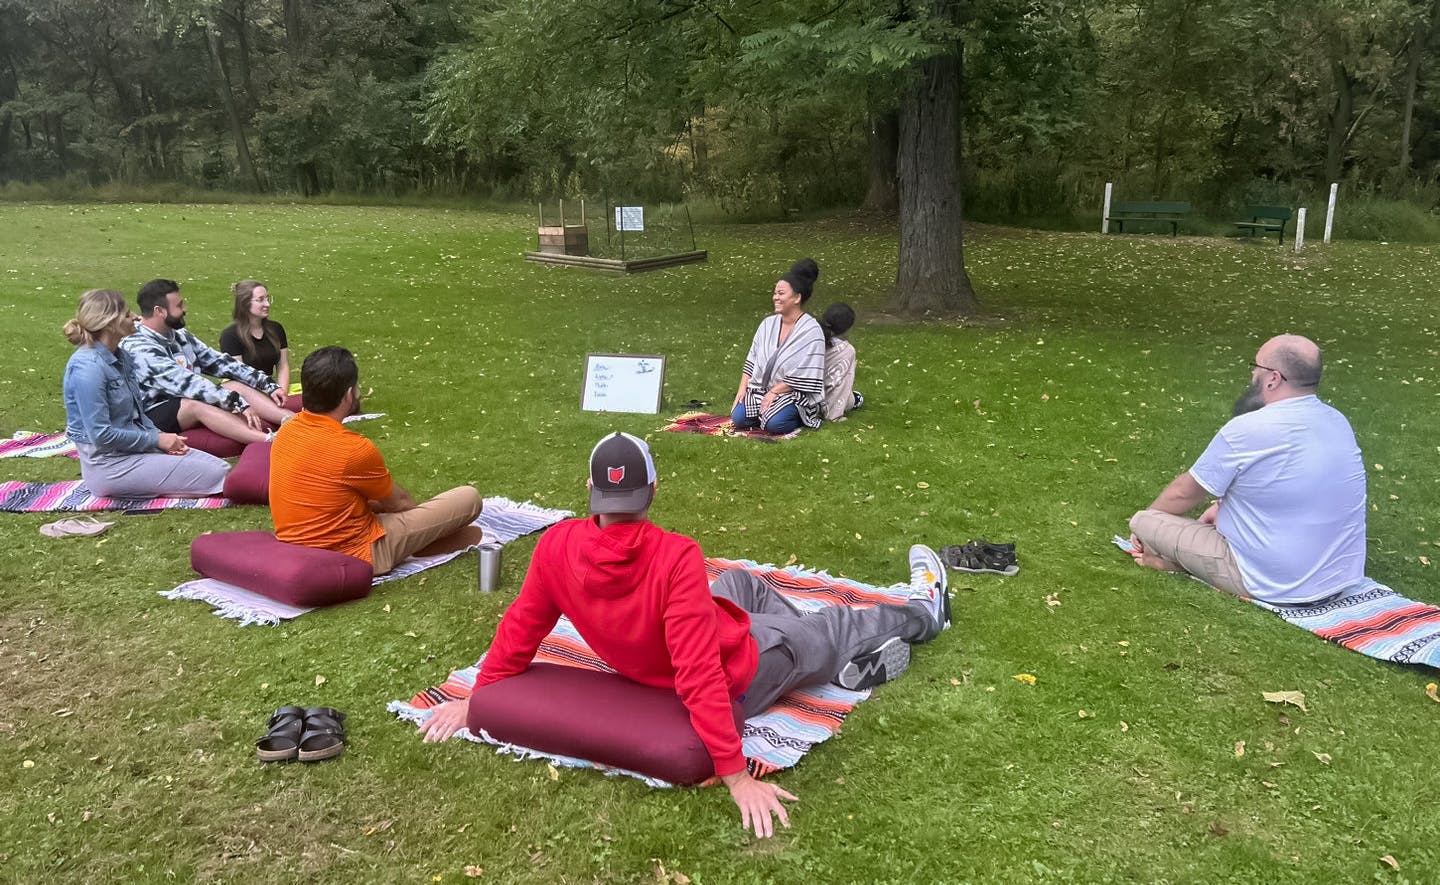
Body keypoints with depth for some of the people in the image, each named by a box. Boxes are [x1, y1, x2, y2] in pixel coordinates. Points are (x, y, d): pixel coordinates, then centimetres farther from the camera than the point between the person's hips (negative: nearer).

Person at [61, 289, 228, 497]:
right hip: (109, 465, -9)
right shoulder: (88, 367, -20)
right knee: (213, 476, -16)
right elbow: (101, 435, -22)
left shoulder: (120, 356, 9)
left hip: (137, 447, 9)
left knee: (222, 467, -2)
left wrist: (160, 435, 0)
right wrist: (156, 439, -14)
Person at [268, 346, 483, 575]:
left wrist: (376, 504, 15)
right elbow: (398, 502, -4)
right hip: (352, 557, -8)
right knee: (468, 498, -8)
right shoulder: (354, 449, -24)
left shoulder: (285, 432, -2)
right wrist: (421, 512, 16)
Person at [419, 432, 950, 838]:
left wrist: (479, 696, 4)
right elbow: (701, 672, -39)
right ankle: (923, 614, 52)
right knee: (839, 628, 22)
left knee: (742, 582, 31)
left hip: (646, 665, 5)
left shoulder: (557, 545, -23)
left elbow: (521, 626, -12)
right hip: (742, 676, -5)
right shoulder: (675, 557, -38)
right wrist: (736, 777, -37)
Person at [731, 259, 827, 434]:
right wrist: (743, 388, -2)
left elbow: (804, 377, -17)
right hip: (761, 388, 6)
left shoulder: (811, 331, -14)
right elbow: (752, 359, 10)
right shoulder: (768, 324, 5)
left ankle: (799, 416, 0)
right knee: (739, 418, -16)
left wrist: (774, 392, -16)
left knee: (775, 423, -31)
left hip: (794, 394, -6)